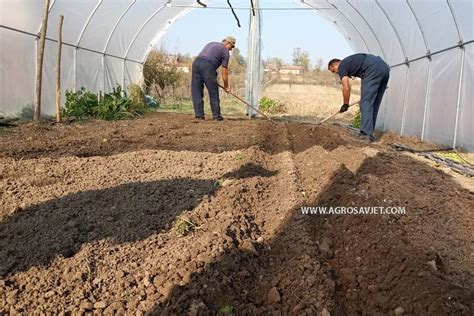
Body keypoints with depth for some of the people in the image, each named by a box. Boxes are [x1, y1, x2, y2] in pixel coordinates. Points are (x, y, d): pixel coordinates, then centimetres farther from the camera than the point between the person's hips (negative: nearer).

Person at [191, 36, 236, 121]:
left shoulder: (212, 44, 30)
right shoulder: (225, 51, 10)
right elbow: (224, 71, 8)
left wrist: (214, 77, 26)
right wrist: (226, 86, 18)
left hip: (196, 62, 6)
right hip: (207, 66, -6)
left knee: (196, 92, 7)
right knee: (213, 93, 5)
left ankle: (199, 115, 6)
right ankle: (216, 115, 10)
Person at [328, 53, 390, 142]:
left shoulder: (342, 66, 7)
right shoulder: (349, 62, 32)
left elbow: (346, 88, -1)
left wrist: (345, 105, 11)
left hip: (374, 70, -9)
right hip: (385, 67, 9)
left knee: (366, 102, -6)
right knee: (374, 104, 11)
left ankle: (366, 134, -12)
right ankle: (369, 133, 13)